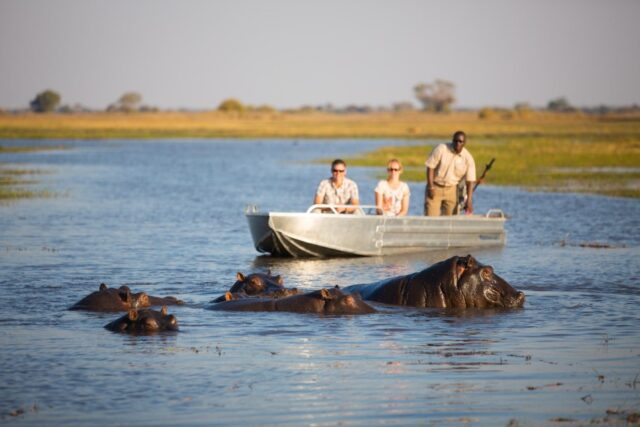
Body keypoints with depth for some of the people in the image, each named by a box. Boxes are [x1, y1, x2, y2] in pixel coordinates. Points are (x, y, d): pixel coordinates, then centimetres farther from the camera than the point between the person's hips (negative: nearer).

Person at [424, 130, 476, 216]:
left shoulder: (468, 158, -7)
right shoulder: (441, 149, -12)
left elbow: (470, 181, -5)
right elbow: (430, 167, -8)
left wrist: (469, 200, -12)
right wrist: (430, 187, -13)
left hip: (451, 190, 2)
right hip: (435, 187, -2)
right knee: (431, 218, -10)